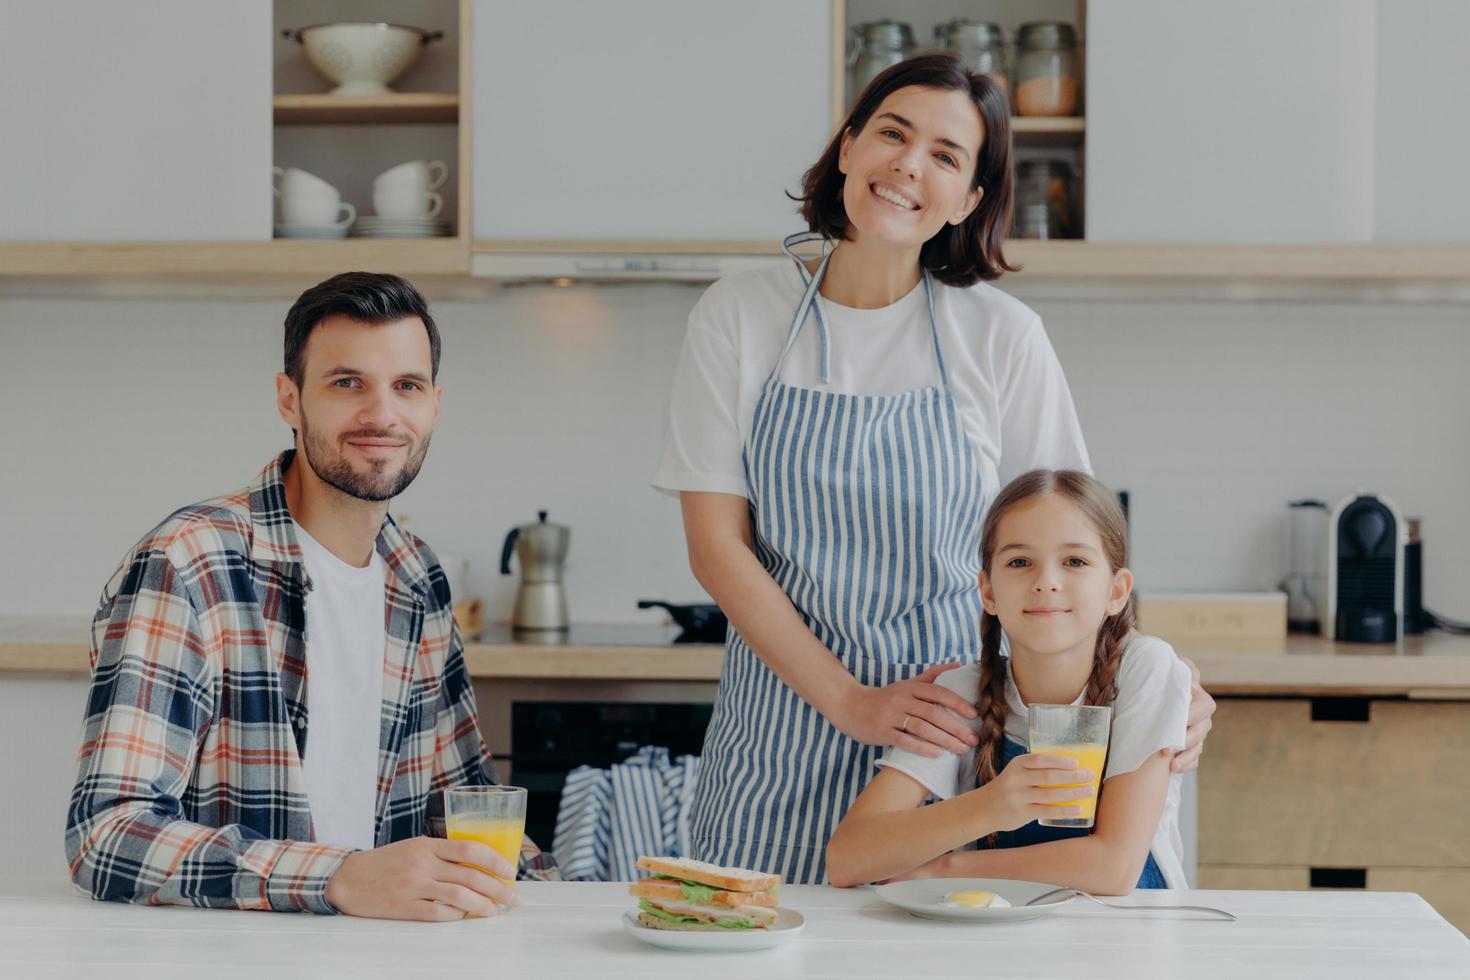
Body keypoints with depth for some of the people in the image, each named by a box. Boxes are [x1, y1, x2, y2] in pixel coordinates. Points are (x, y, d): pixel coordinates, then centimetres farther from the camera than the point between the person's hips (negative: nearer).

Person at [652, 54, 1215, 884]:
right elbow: (717, 546, -4)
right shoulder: (740, 316, -1)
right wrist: (851, 702, -13)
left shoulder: (1000, 335, -2)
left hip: (949, 716, 0)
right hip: (785, 717, 0)